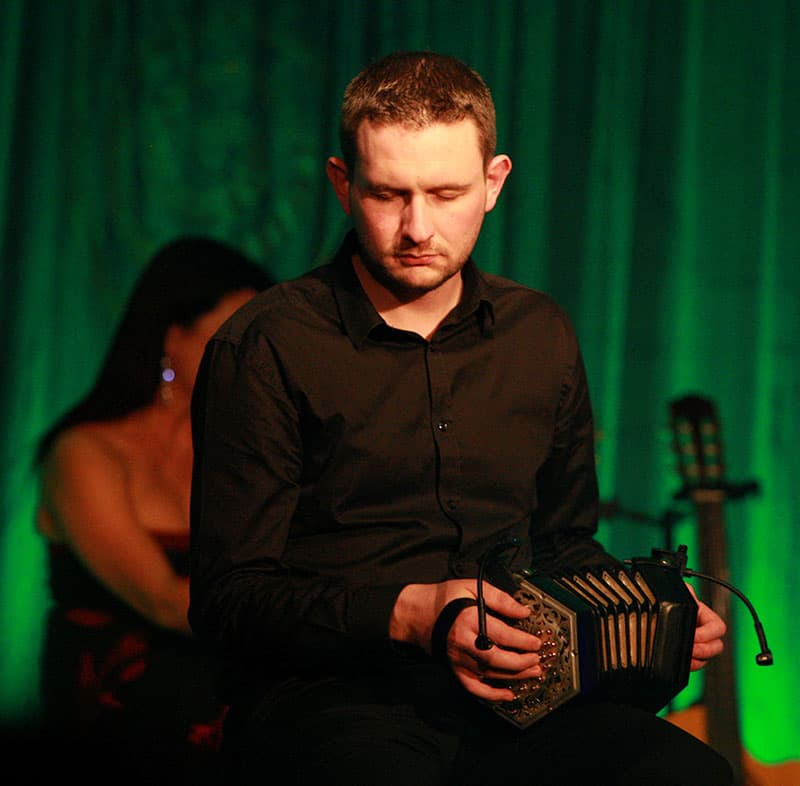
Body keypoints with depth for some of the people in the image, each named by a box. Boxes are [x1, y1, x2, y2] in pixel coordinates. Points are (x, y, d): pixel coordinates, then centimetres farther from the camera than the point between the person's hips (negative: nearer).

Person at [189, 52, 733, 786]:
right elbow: (229, 597, -4)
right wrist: (409, 614, -18)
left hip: (514, 695, 5)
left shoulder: (540, 334, 16)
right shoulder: (266, 349, -1)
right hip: (326, 700, -5)